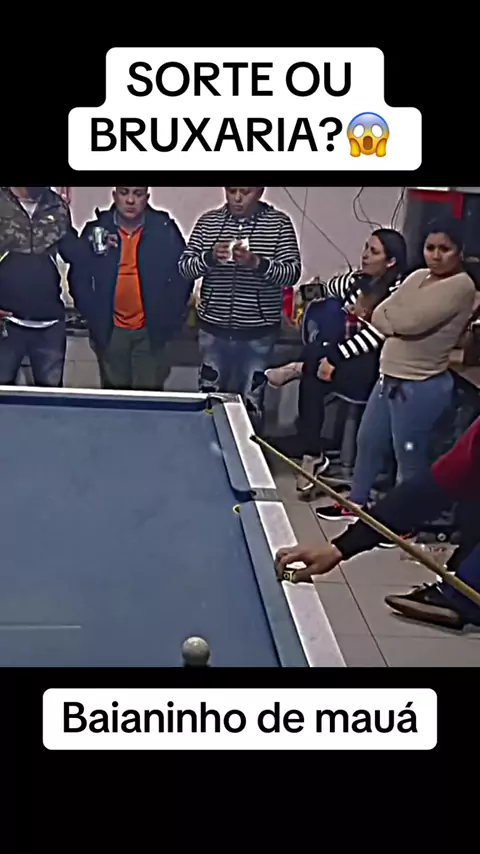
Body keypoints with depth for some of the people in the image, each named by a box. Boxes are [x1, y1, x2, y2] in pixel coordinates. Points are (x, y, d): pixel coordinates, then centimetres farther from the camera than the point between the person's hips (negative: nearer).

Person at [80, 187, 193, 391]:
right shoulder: (96, 230, -2)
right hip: (110, 329, 1)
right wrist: (91, 315, -4)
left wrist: (171, 318, -3)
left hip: (150, 329, -1)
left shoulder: (165, 230, -5)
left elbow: (183, 274, 1)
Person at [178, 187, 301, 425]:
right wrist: (210, 257, -20)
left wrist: (258, 263, -26)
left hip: (258, 332, -2)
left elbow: (292, 273, -10)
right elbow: (184, 267, 0)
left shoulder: (279, 223, -4)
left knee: (251, 403, 7)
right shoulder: (208, 221, 3)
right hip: (213, 328, 2)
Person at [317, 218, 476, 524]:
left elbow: (411, 322, -26)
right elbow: (379, 317, 4)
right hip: (389, 378, 9)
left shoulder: (460, 286, -17)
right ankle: (355, 503, 42)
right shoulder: (417, 277, 9)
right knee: (368, 443, 22)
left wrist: (390, 316, -5)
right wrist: (399, 321, -16)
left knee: (411, 457, 4)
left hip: (422, 387, -9)